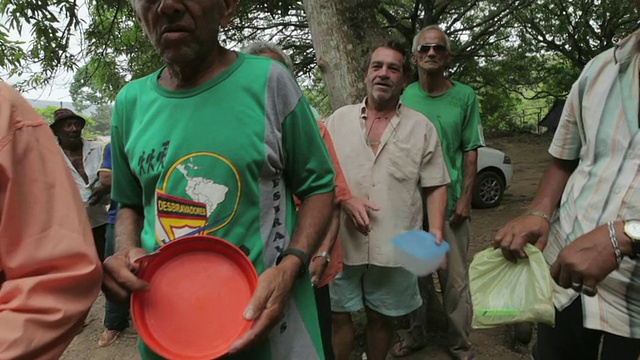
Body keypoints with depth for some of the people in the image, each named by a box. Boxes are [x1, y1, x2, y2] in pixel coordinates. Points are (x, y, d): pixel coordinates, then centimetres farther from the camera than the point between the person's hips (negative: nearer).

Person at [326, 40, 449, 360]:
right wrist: (345, 200, -12)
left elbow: (436, 187, 2)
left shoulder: (422, 127, 2)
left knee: (381, 317, 15)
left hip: (395, 247, 0)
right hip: (343, 243, 1)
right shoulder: (339, 119, 4)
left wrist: (435, 230, -11)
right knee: (337, 315, 10)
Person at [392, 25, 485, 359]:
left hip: (450, 203, -1)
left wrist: (465, 199, -7)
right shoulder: (403, 97, 2)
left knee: (455, 280, 5)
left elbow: (470, 152, 0)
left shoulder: (464, 96, -1)